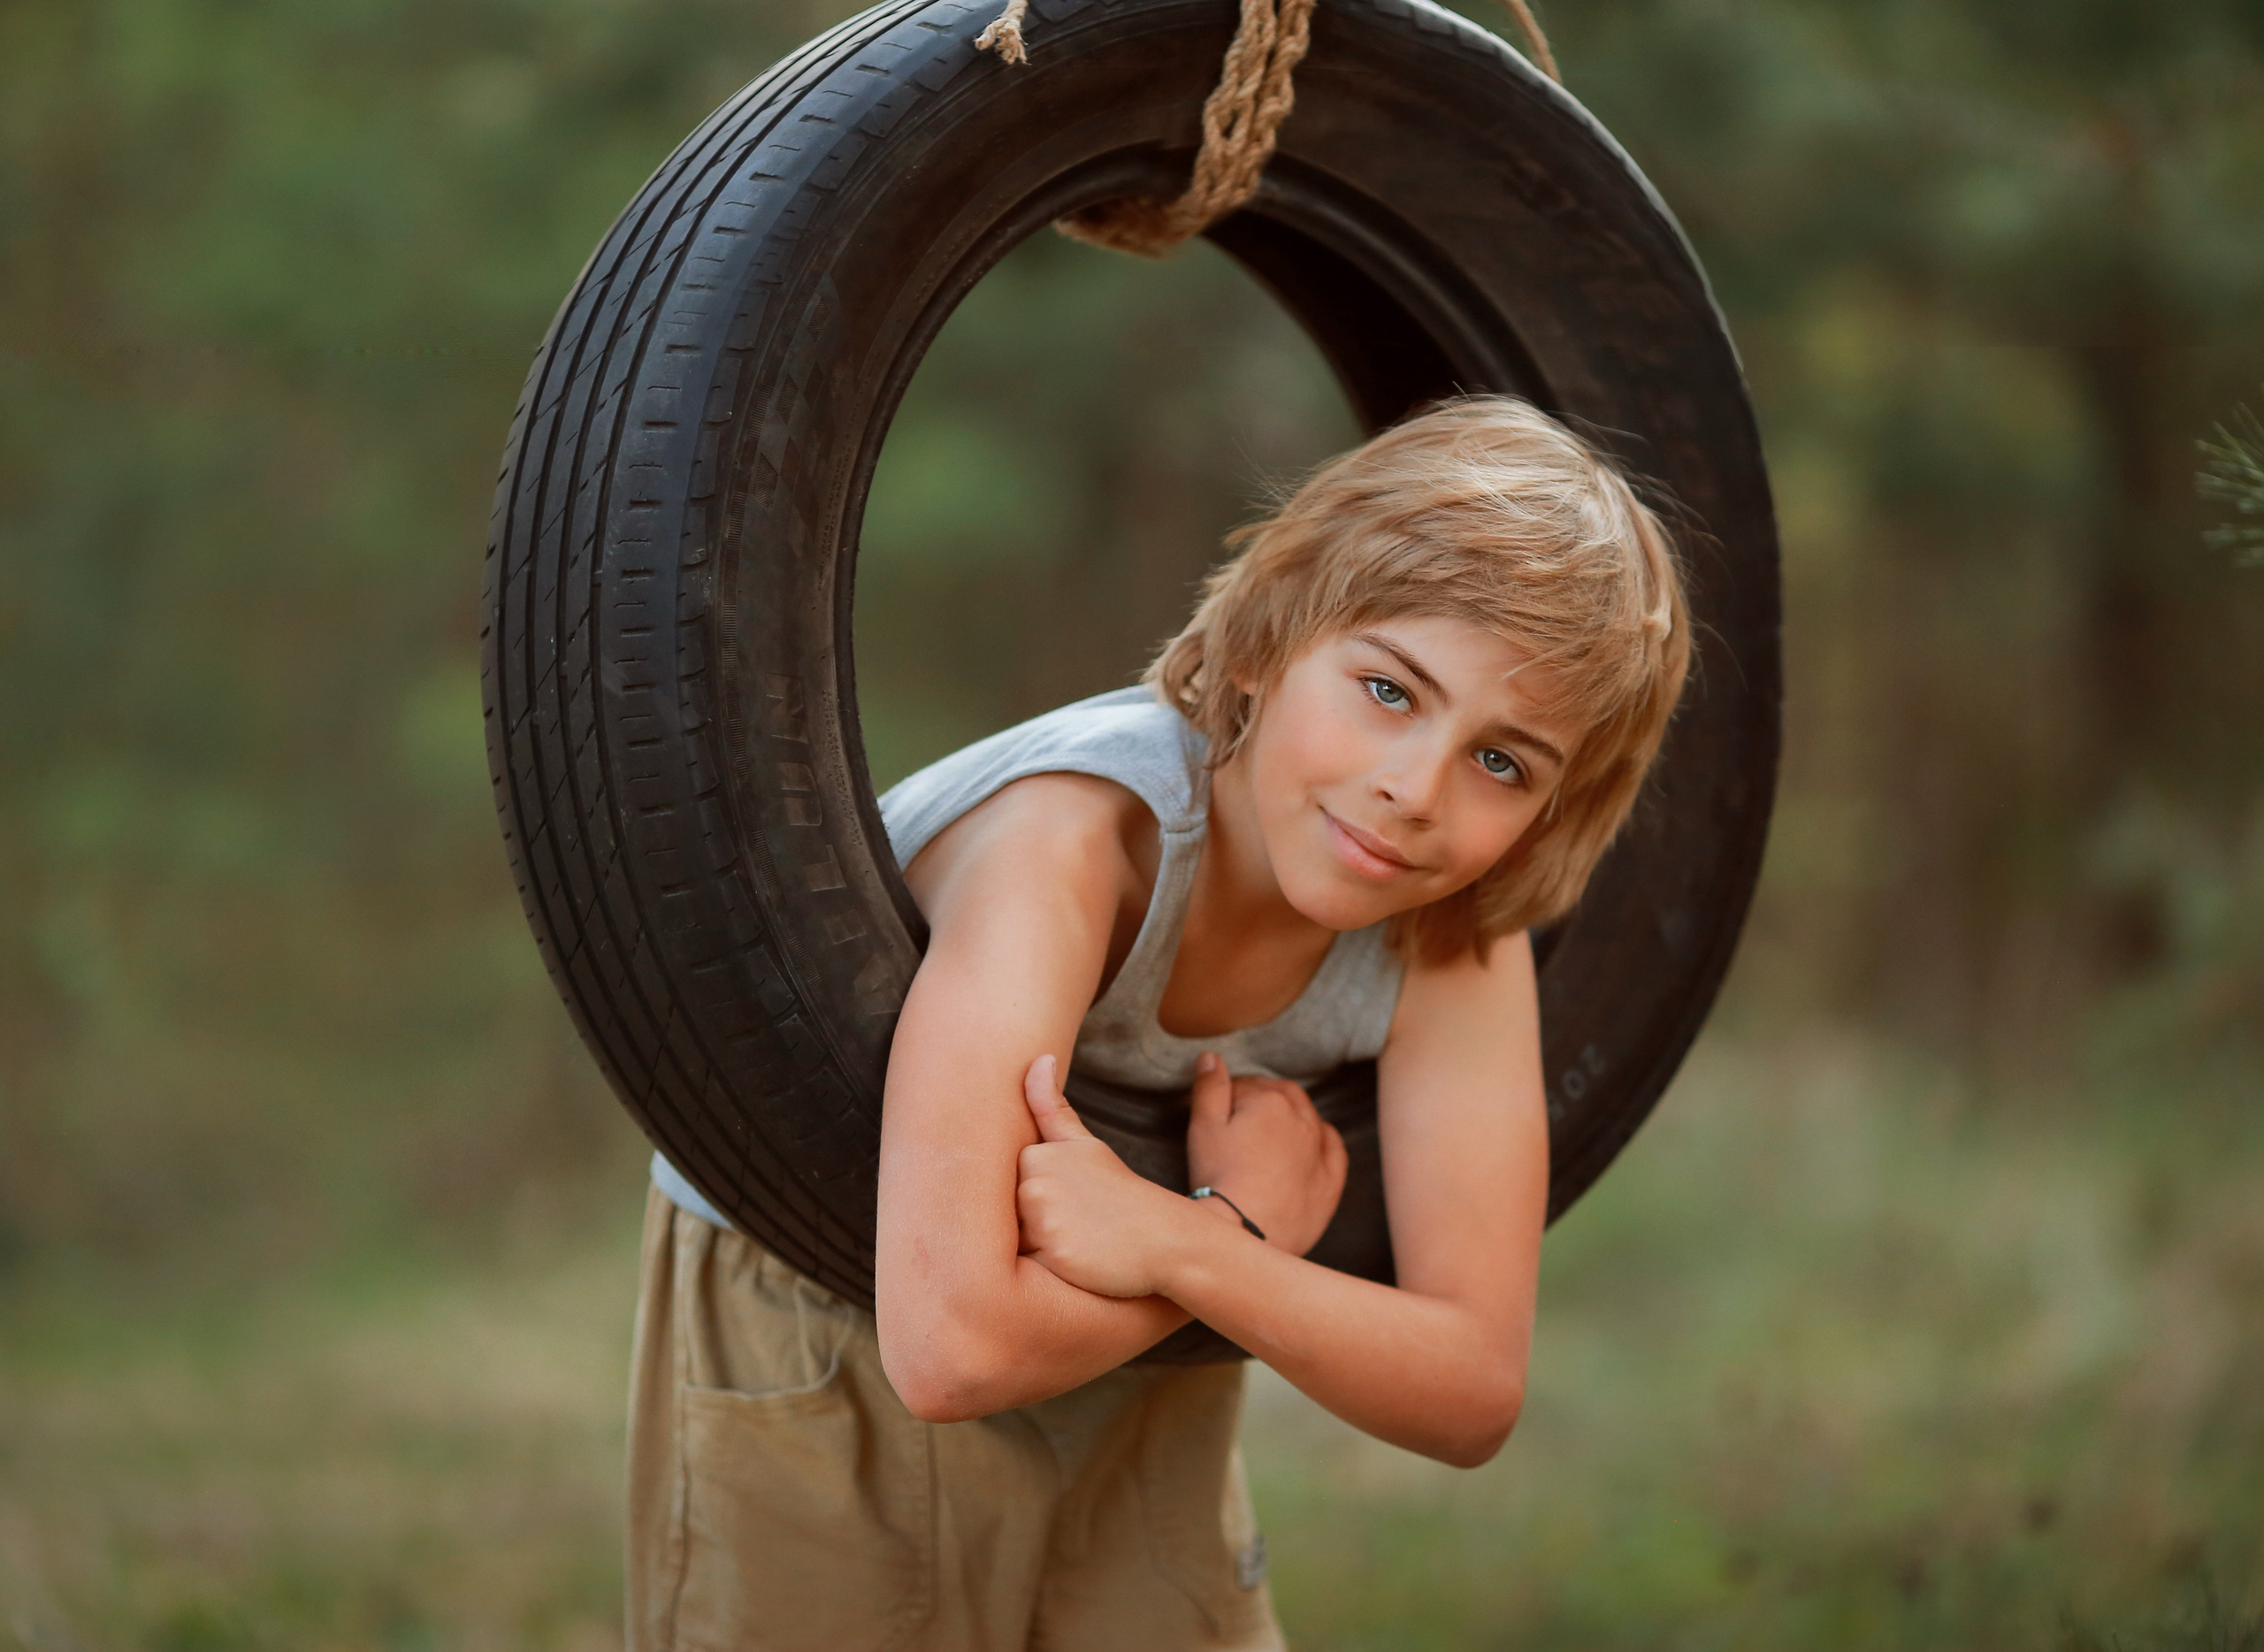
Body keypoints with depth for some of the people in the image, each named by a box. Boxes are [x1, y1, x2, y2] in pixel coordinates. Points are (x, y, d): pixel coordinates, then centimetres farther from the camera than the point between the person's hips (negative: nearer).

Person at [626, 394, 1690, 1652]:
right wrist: (1246, 1226, -29)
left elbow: (1473, 1394, -22)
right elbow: (952, 1348, -42)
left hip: (1135, 1378, 5)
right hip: (824, 1361, -5)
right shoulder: (1075, 837, -34)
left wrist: (1179, 1247, -37)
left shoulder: (1460, 943, -16)